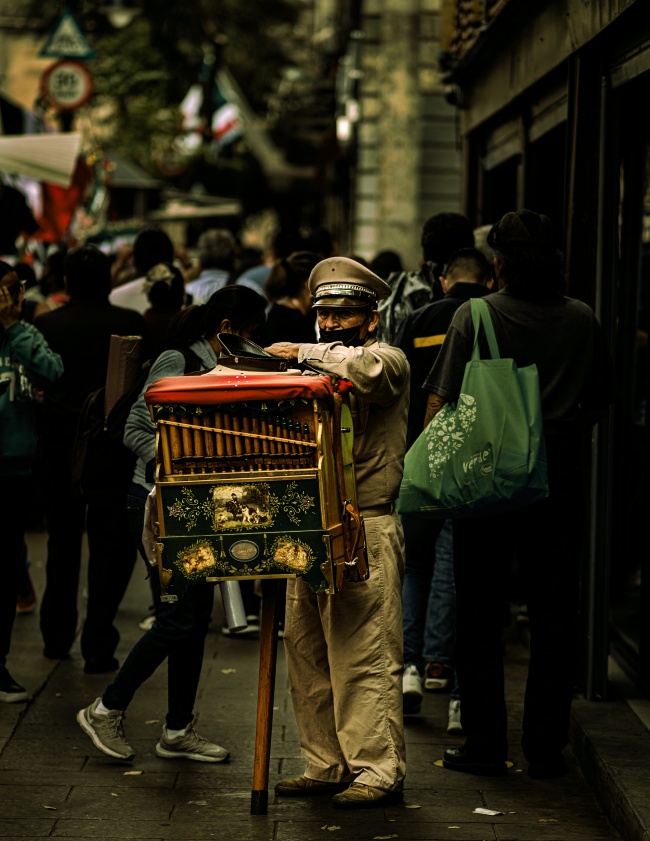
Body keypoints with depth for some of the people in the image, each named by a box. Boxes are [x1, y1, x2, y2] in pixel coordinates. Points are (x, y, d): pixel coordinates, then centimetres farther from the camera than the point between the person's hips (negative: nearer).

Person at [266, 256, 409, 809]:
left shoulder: (388, 360, -1)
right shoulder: (315, 371, 22)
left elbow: (365, 369, -27)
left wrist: (306, 353, -14)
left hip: (364, 530, -8)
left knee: (365, 659, -7)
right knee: (308, 655, 8)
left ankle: (378, 773, -3)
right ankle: (326, 766, 16)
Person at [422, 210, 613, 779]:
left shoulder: (476, 315, -7)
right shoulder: (582, 320, 2)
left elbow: (441, 402, -9)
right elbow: (601, 400, 13)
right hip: (562, 483, 2)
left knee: (481, 615, 6)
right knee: (553, 614, 8)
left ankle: (485, 744, 7)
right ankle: (547, 747, 11)